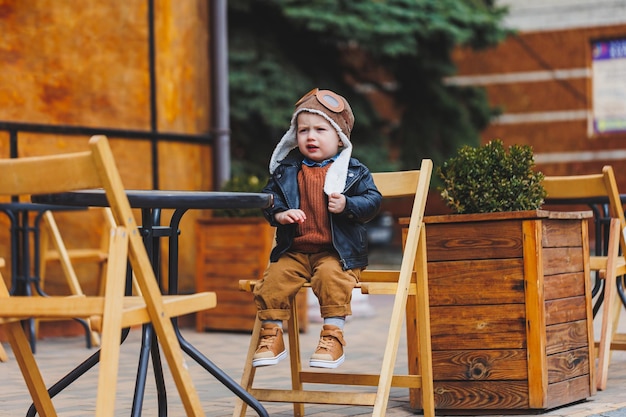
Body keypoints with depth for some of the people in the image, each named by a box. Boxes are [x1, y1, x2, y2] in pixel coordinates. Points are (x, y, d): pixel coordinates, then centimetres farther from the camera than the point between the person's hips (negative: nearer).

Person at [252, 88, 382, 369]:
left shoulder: (354, 171, 1)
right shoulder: (285, 170, 8)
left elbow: (373, 200, -2)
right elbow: (268, 197, 8)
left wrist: (347, 205, -21)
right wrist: (279, 214, -14)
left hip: (337, 252, -3)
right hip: (294, 251, 3)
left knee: (331, 276, -31)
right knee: (275, 277, -18)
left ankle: (333, 336, -23)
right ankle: (271, 335, -5)